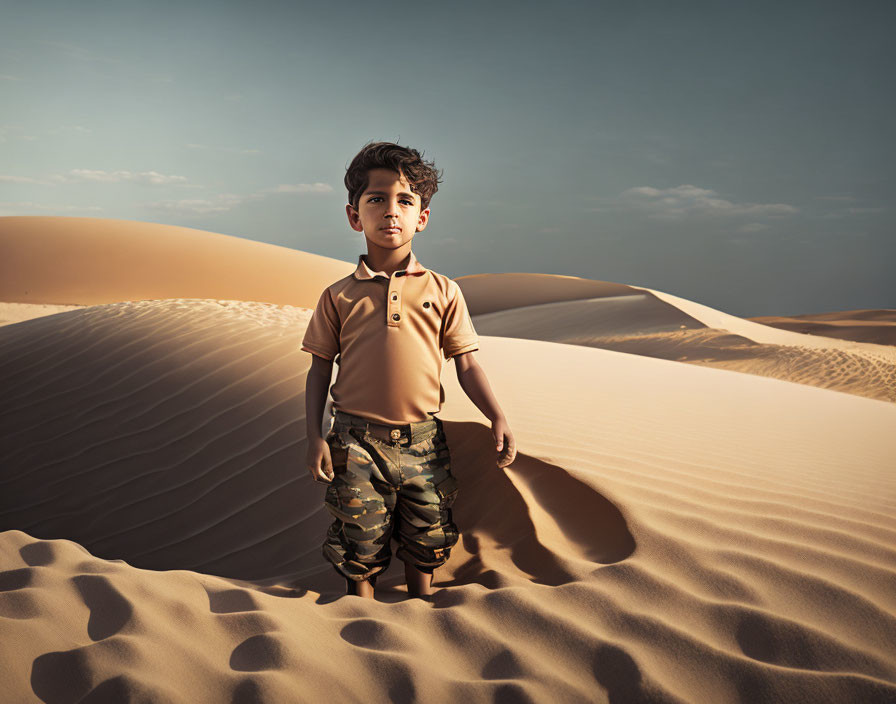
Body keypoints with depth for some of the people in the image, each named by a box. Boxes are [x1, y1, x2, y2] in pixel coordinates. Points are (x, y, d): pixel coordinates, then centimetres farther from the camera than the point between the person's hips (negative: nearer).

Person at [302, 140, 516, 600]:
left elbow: (466, 364, 4)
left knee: (424, 546, 16)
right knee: (360, 552, 10)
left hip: (423, 441, 1)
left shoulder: (442, 292, 1)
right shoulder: (339, 297, 0)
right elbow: (319, 369, 4)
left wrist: (497, 418, -7)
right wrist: (315, 437, -4)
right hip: (357, 442, -1)